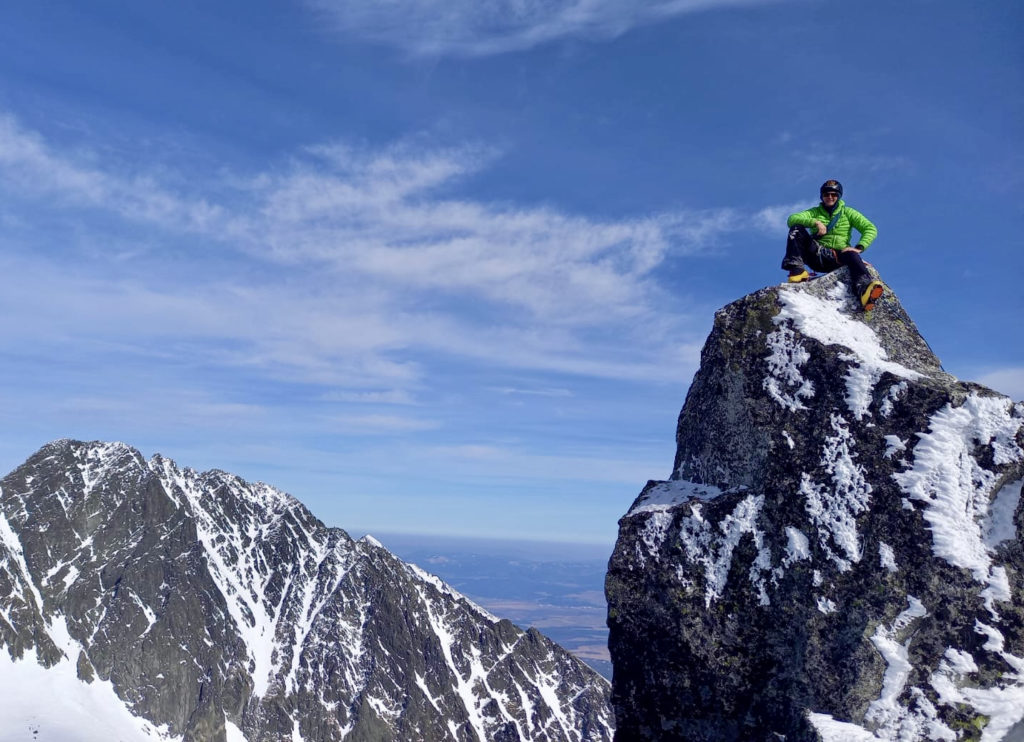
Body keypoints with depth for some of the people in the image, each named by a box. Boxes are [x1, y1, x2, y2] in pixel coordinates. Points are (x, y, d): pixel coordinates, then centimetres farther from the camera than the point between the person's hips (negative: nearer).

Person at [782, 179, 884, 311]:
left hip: (838, 256, -1)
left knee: (852, 255, -36)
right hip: (817, 255, 1)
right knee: (796, 228, -18)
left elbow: (870, 229, 6)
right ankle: (797, 271, -33)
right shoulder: (815, 212, 18)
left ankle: (865, 291, -64)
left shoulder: (848, 213, 17)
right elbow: (791, 219, -1)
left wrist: (859, 247, -13)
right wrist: (815, 222, -17)